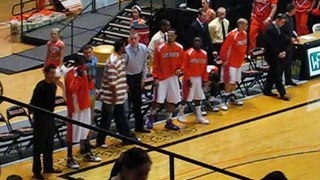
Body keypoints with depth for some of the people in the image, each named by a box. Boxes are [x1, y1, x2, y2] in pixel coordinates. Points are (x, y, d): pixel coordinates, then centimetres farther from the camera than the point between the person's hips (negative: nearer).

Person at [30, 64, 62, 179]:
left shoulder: (53, 85, 6)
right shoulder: (40, 87, -18)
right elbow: (33, 103, -18)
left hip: (50, 116, 8)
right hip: (40, 117, -8)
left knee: (49, 144, 16)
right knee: (39, 145, -1)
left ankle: (48, 167, 28)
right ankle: (36, 171, 6)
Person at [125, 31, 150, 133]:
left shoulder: (143, 49, -8)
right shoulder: (126, 50, -23)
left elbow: (144, 64, 4)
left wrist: (143, 78, 7)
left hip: (138, 76, 5)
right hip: (128, 77, -5)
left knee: (138, 103, 17)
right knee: (127, 103, -3)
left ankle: (139, 126, 29)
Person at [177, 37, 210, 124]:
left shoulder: (204, 54, 4)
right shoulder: (188, 53, -14)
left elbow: (204, 68, 9)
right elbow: (185, 68, -13)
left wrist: (205, 80, 7)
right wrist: (188, 79, -17)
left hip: (199, 78, 6)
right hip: (190, 78, -6)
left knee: (198, 98, 10)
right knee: (186, 98, 1)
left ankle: (199, 117, 15)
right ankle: (180, 114, 18)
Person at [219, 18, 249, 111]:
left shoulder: (244, 34, 2)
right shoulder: (232, 35, -22)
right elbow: (224, 48, -20)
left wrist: (243, 55, 15)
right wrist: (224, 60, -16)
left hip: (239, 61, 8)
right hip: (231, 62, -8)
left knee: (235, 81, 16)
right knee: (230, 82, -7)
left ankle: (232, 98, 28)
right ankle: (224, 101, -2)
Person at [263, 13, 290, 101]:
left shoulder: (279, 28, 10)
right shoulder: (270, 29, -17)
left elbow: (283, 41, 13)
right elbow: (270, 45, -20)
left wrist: (284, 51, -1)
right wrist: (278, 53, -18)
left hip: (279, 55, 9)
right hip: (272, 56, -9)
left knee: (272, 74, 15)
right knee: (277, 74, -6)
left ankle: (267, 90, 24)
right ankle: (282, 93, -5)